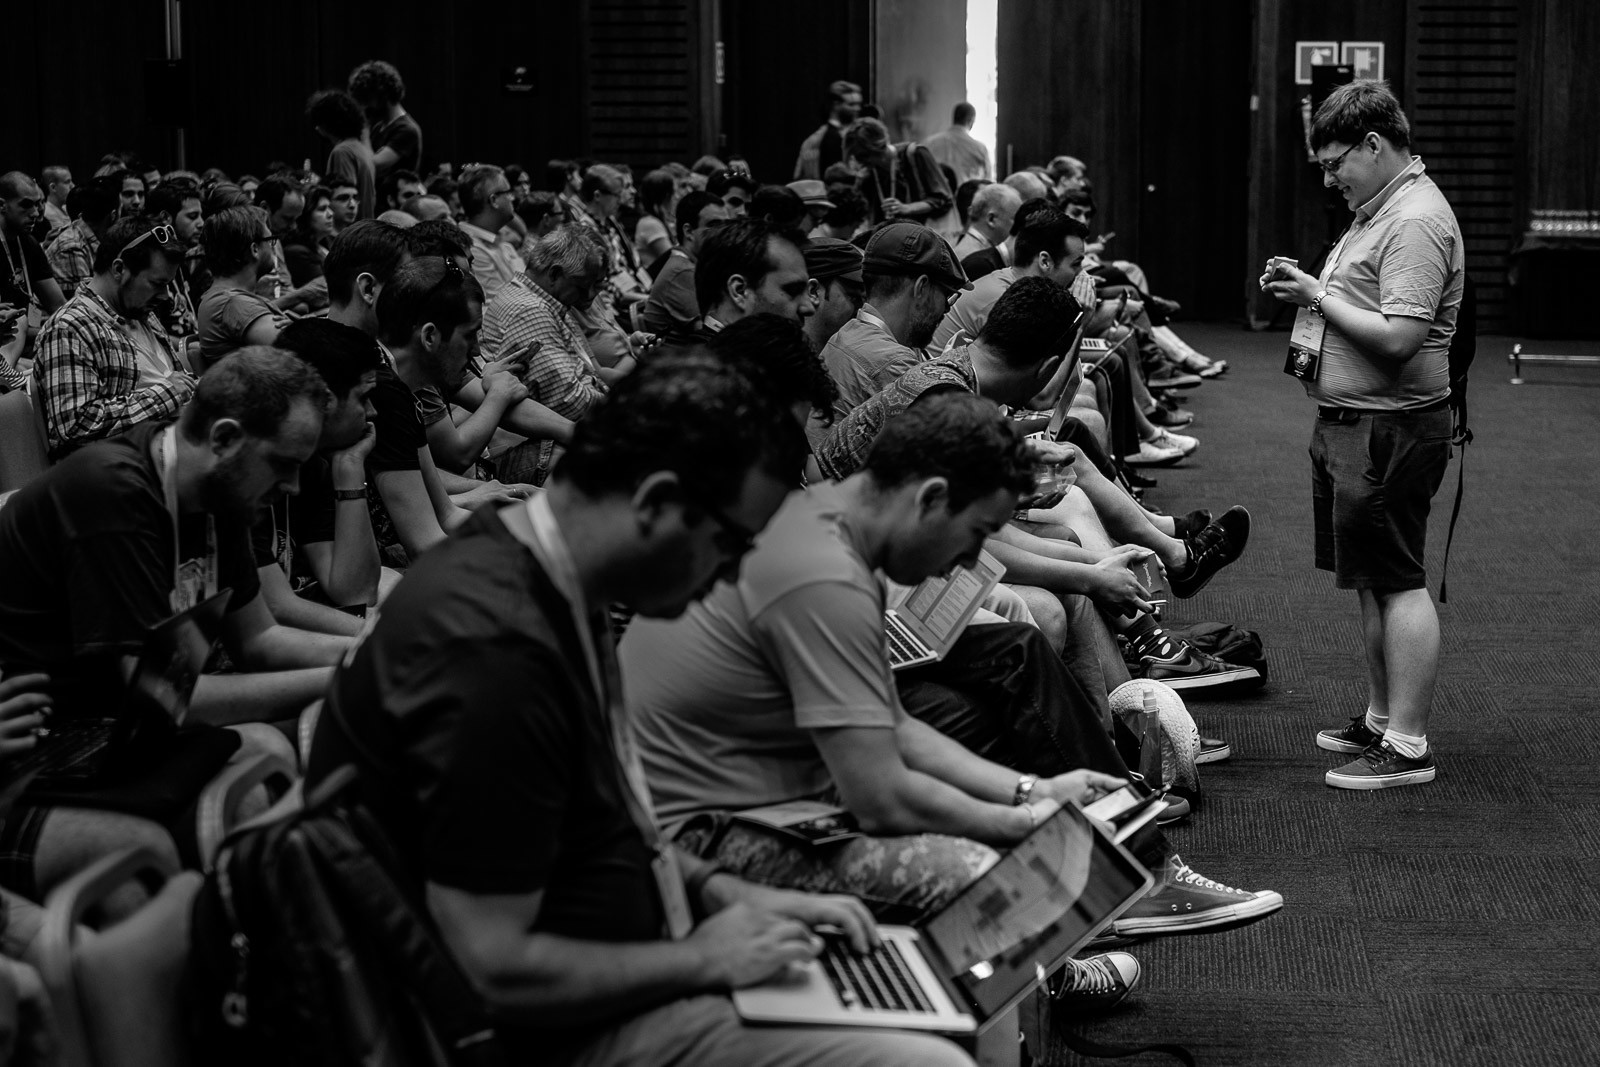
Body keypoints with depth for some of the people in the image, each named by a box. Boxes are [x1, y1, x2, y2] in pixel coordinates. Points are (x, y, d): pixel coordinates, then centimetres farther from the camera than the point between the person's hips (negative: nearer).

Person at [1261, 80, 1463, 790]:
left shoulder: (1415, 224, -19)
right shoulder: (1379, 211, 15)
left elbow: (1397, 338, -26)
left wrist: (1319, 295, -17)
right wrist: (1303, 288, 5)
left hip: (1389, 430, -11)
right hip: (1348, 424, 11)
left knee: (1399, 583, -6)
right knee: (1371, 581, 18)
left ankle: (1407, 746, -2)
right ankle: (1382, 718, 29)